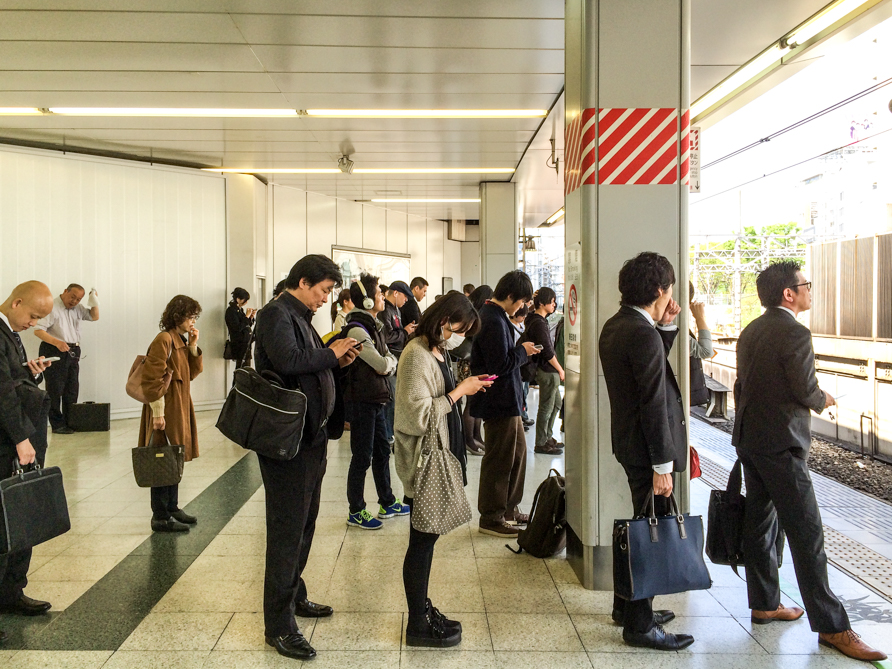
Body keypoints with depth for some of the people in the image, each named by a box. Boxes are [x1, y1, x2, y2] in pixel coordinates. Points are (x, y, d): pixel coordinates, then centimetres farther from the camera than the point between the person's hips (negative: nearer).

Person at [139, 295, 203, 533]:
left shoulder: (181, 340, 13)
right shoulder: (164, 340, -16)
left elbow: (192, 373, 14)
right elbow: (152, 379, -20)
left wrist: (193, 347, 2)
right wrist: (158, 412, -20)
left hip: (180, 407, 10)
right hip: (166, 411, -10)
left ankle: (172, 508, 28)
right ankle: (161, 517, 4)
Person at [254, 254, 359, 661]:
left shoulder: (300, 317, 17)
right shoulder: (276, 314, -13)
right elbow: (288, 361, -29)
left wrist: (337, 361, 4)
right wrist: (331, 354, -15)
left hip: (311, 436, 10)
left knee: (304, 522, 19)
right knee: (288, 528, -4)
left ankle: (294, 596, 35)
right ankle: (278, 625, 5)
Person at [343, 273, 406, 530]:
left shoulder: (374, 326, 13)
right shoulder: (357, 330, -19)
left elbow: (391, 361, 11)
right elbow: (382, 365, -22)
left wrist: (386, 363, -11)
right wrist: (388, 361, 0)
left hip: (376, 399, 10)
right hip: (362, 400, -9)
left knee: (382, 451, 17)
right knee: (362, 456, 0)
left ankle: (387, 503, 30)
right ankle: (356, 512, 12)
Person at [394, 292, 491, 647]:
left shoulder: (437, 349, 11)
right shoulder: (417, 354, -19)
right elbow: (419, 413, -22)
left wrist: (464, 386, 4)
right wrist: (460, 391, -16)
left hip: (439, 453, 9)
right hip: (423, 458, -9)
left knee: (427, 535, 17)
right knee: (423, 539, 1)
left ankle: (422, 607, 30)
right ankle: (418, 625, 15)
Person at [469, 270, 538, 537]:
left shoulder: (493, 315, 12)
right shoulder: (493, 322, -22)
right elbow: (500, 365, -25)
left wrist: (520, 350, 6)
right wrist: (522, 351, -12)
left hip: (506, 399, 11)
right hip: (499, 402, -11)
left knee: (517, 452, 19)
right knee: (499, 460, 0)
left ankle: (509, 510, 31)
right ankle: (491, 518, 13)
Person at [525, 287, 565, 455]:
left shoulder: (534, 319, 10)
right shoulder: (539, 323, -20)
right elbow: (548, 352, -21)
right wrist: (560, 370, -11)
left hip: (550, 371, 10)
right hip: (547, 371, -10)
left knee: (556, 403, 20)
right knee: (546, 408, -1)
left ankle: (548, 437, 30)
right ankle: (541, 444, 8)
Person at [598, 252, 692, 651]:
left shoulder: (615, 326, 9)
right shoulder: (643, 334, -22)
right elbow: (654, 404, -23)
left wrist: (667, 326, 10)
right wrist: (662, 465, -20)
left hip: (628, 440, 10)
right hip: (646, 447, -10)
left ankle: (626, 606, 34)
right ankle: (639, 625, 12)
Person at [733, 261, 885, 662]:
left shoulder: (750, 332, 10)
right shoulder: (795, 334, -16)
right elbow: (806, 391, -17)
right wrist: (823, 400, 4)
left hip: (748, 440, 9)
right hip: (781, 445, -9)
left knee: (759, 522, 15)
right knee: (806, 534, -4)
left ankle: (764, 603, 25)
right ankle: (830, 626, 3)